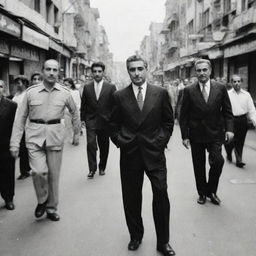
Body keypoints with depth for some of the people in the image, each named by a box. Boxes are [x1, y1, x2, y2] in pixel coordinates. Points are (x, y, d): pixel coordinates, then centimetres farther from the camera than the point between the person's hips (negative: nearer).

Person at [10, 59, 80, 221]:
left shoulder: (65, 93, 2)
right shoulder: (31, 92, 0)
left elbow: (75, 112, 17)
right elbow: (21, 118, 2)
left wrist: (77, 133, 20)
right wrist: (15, 143, -2)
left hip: (56, 136, 1)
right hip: (35, 135, -1)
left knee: (54, 174, 8)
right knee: (39, 171, -16)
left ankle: (52, 208, 28)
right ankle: (42, 200, 14)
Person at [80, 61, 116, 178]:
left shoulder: (111, 87, 1)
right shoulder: (87, 87, 5)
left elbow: (114, 105, 1)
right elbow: (83, 105, 10)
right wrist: (82, 119, 5)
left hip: (105, 121, 0)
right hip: (91, 121, 0)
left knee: (104, 146, 9)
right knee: (91, 144, -12)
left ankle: (102, 167, 26)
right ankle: (92, 169, -5)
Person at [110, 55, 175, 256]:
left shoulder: (161, 93, 2)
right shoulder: (119, 96, 4)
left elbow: (168, 121, 8)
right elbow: (114, 124, 12)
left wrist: (161, 140, -2)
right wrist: (119, 141, 0)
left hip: (155, 152, -1)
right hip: (129, 154, 1)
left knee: (161, 194, -2)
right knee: (131, 198, 10)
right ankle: (135, 236, 30)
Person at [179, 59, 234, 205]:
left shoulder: (221, 88, 1)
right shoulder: (189, 91, -2)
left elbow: (227, 111, 4)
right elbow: (184, 115, 0)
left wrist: (229, 128, -9)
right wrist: (185, 136, -5)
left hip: (215, 134, 0)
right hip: (196, 135, 0)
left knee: (218, 161, -15)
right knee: (199, 166, 8)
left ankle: (212, 191, 10)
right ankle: (202, 193, 28)